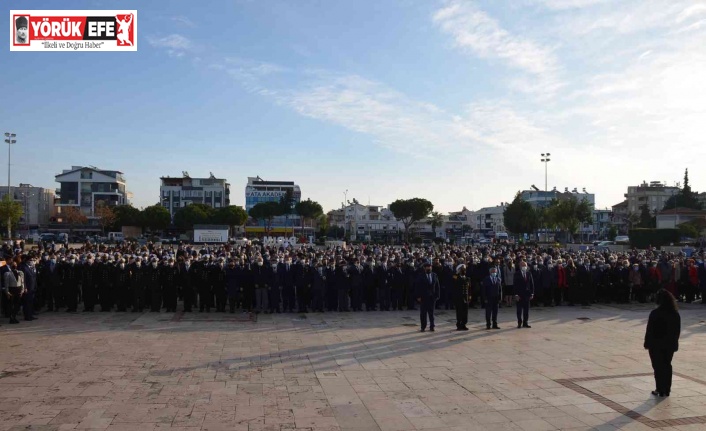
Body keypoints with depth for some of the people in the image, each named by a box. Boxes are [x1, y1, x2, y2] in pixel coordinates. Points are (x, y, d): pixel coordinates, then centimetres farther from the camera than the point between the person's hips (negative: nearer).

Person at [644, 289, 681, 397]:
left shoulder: (655, 313, -18)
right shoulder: (675, 314, 0)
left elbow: (650, 330, -15)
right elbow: (678, 330, 7)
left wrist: (647, 343, -5)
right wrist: (674, 341, 17)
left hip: (656, 345, -5)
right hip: (670, 344, 5)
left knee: (658, 367, 4)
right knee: (667, 366, 15)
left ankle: (660, 390, 7)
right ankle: (667, 390, 20)